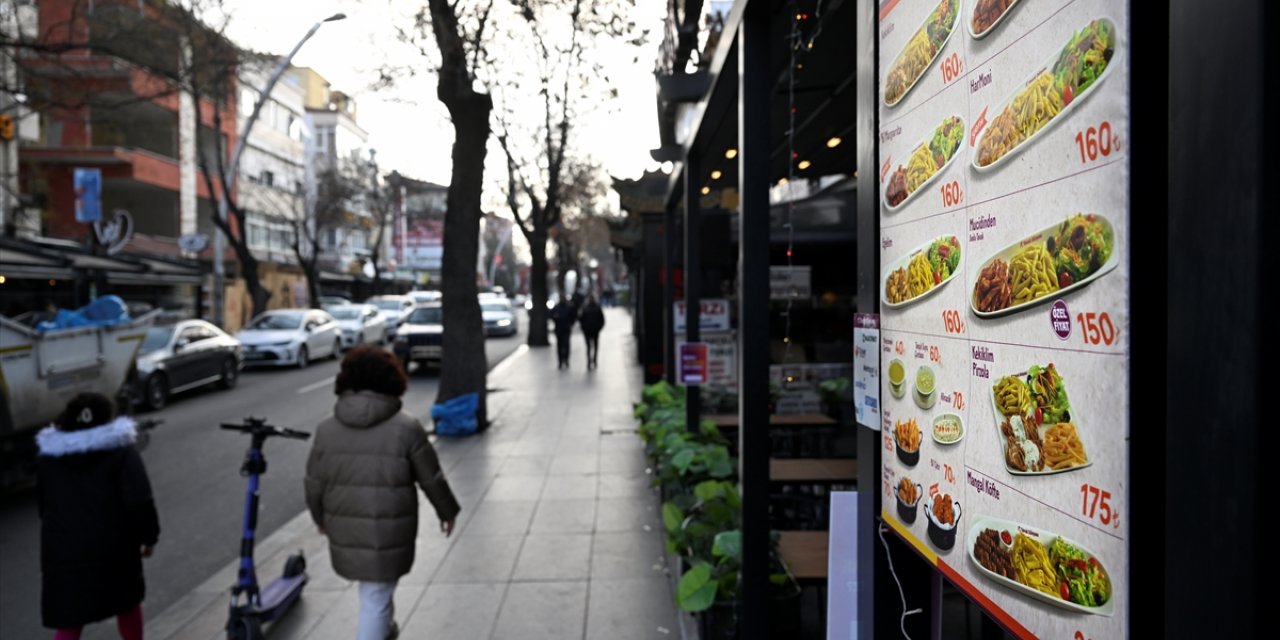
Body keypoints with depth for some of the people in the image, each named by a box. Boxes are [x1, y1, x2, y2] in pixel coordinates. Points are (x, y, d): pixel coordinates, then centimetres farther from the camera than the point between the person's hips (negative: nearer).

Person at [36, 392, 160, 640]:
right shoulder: (121, 452, -8)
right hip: (113, 546, -3)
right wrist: (148, 536, -4)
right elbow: (139, 501, -16)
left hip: (62, 551, 3)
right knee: (127, 601, 20)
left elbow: (43, 506, 17)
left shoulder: (47, 457, 8)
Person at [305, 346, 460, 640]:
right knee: (375, 601, 7)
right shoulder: (406, 428, -14)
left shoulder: (326, 429, -3)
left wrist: (321, 518, 24)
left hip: (344, 534, 5)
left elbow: (314, 484, 5)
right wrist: (447, 511, 10)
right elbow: (431, 479, -6)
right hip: (389, 535, -5)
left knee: (374, 593, 27)